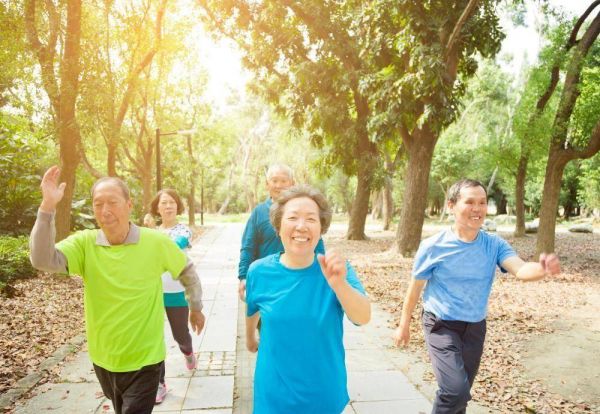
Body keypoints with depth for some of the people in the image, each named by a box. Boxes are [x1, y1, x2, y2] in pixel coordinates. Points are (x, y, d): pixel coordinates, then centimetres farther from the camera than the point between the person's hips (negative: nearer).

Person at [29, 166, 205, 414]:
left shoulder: (157, 242, -15)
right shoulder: (84, 243, -10)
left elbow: (187, 271, 1)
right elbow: (43, 260, -26)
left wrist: (195, 308, 10)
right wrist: (47, 207, -33)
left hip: (144, 359, -4)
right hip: (103, 358, 4)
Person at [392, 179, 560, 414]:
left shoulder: (494, 245, -8)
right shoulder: (433, 247, -16)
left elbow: (521, 270, -24)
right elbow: (415, 288, -5)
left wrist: (543, 269, -48)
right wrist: (404, 325, 3)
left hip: (475, 328, 4)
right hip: (441, 325, -4)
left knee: (460, 392, 17)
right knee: (456, 389, -20)